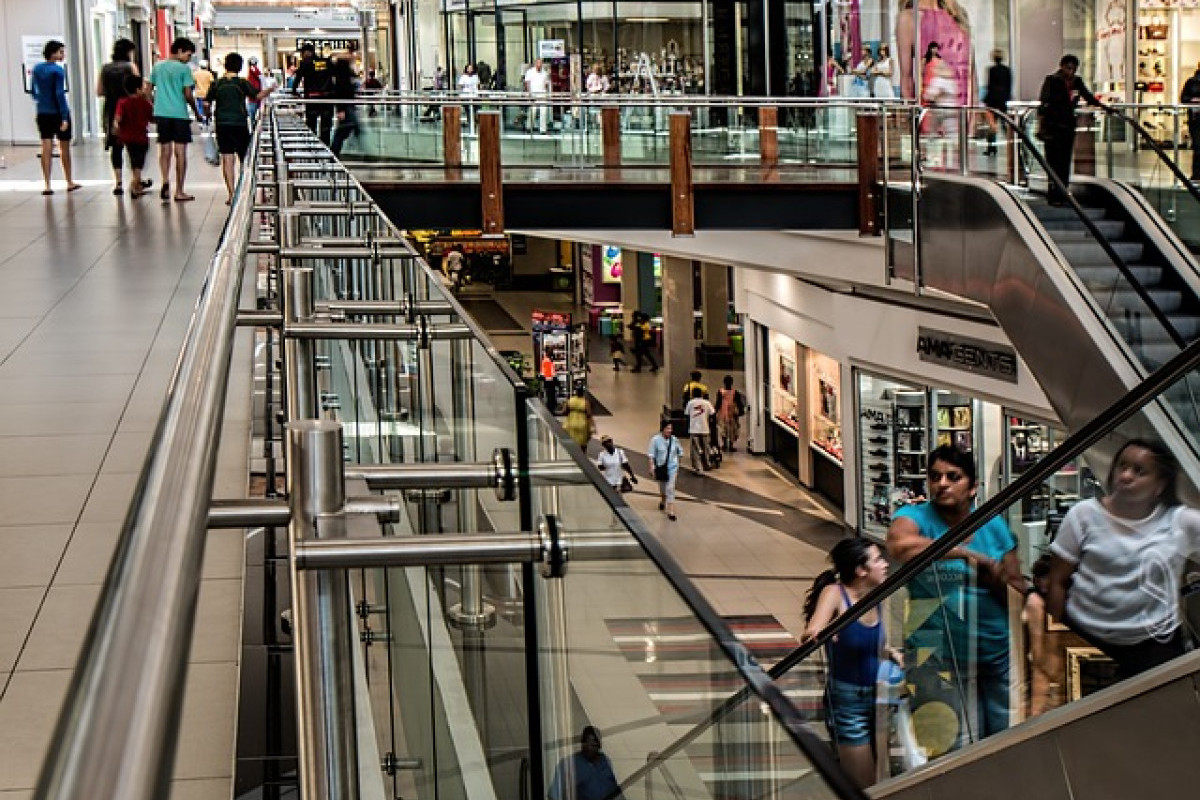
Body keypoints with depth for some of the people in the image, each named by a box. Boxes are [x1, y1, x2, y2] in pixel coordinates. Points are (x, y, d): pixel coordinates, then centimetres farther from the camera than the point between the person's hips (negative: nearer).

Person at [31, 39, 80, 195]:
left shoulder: (37, 69, 5)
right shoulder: (58, 70, -13)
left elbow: (34, 92, 13)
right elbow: (59, 94, -17)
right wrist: (64, 117, -16)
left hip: (43, 114, 5)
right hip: (58, 113, -5)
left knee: (47, 149, 2)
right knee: (65, 148, 11)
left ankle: (47, 185, -5)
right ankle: (70, 183, 22)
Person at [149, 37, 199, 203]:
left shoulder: (157, 67, 10)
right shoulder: (183, 69, -7)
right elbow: (188, 95, -10)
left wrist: (152, 110, 21)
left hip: (161, 114, 5)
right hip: (180, 114, -5)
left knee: (165, 150, 12)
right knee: (180, 152, 2)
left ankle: (165, 181, -11)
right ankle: (179, 192, 4)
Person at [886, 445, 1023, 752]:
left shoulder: (993, 525, 8)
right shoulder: (915, 516, -4)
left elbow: (1019, 590, 11)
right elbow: (899, 545, -29)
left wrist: (997, 580, -12)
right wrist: (965, 553, -26)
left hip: (998, 653, 4)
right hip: (941, 655, -4)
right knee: (959, 749, -5)